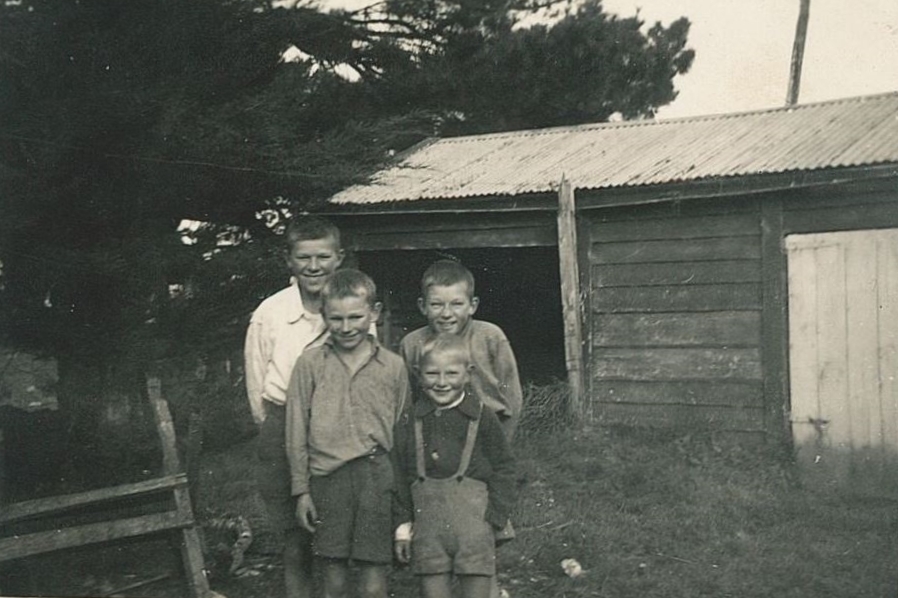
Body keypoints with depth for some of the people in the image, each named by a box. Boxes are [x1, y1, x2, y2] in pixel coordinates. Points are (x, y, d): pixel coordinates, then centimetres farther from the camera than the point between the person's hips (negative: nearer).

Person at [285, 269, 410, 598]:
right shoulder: (310, 364, 3)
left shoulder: (393, 366, 5)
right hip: (327, 477, 0)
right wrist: (301, 490, 3)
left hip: (377, 476, 0)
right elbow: (297, 432, 5)